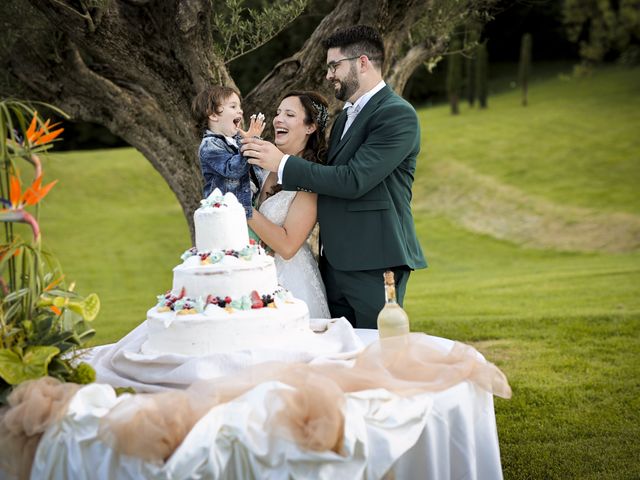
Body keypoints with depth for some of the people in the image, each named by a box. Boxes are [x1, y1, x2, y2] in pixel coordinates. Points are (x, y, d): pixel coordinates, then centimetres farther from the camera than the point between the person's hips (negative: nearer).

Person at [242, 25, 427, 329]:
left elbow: (354, 180, -20)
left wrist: (283, 164, -15)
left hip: (372, 265, -8)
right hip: (336, 264, 9)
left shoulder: (398, 114, -11)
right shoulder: (345, 117, 18)